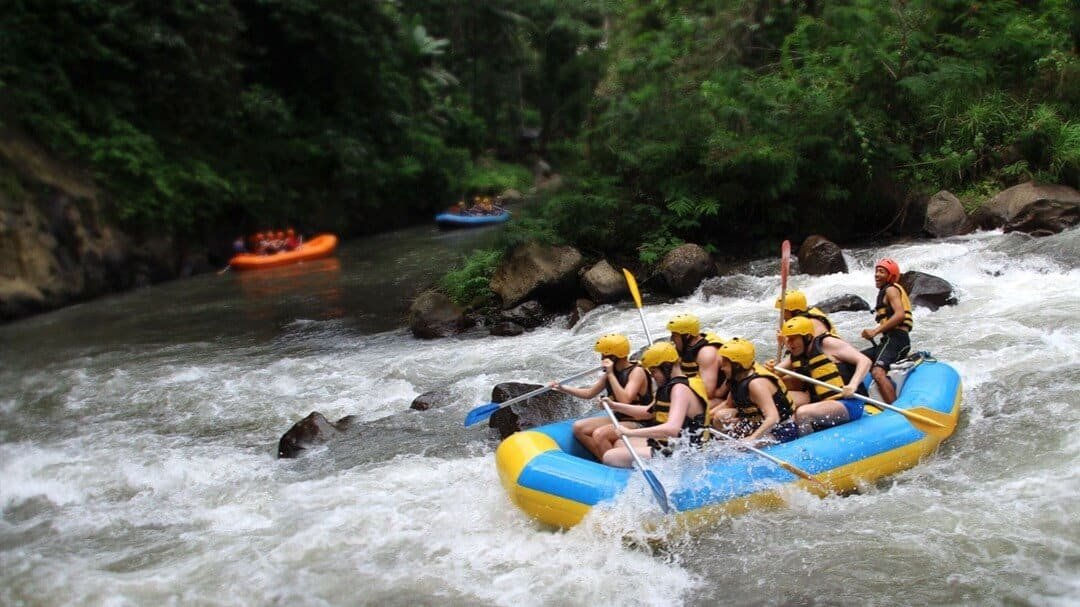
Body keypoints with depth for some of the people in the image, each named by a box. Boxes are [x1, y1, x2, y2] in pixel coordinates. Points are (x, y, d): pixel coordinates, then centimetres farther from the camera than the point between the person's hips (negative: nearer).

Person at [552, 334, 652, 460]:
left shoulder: (636, 372, -16)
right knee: (579, 427, -4)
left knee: (599, 434, -30)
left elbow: (625, 400, -30)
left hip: (638, 423, -9)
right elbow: (589, 393, 16)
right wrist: (562, 388, 9)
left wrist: (611, 375, -27)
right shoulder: (612, 372, 7)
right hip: (618, 419, 9)